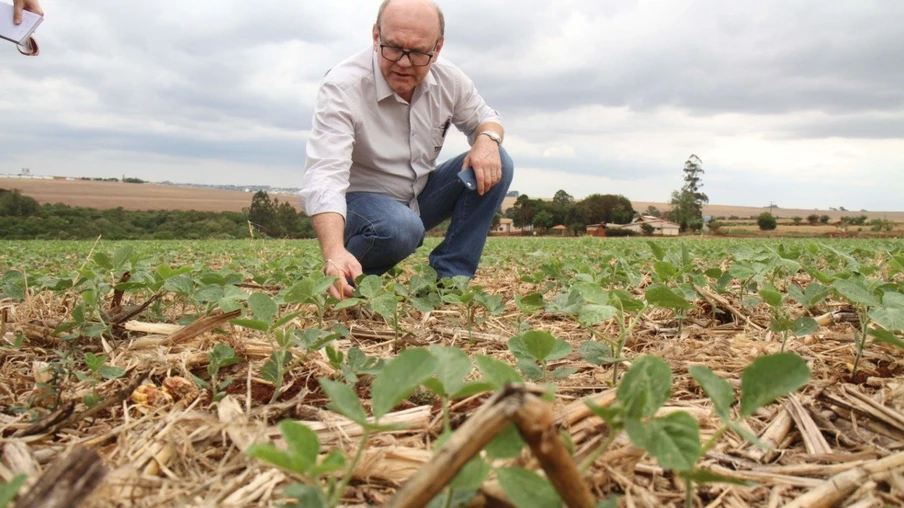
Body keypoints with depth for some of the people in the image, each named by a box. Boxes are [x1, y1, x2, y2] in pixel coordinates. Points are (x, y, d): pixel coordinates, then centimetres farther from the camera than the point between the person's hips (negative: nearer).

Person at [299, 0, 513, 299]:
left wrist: (488, 139, -19)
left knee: (495, 165, -14)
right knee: (400, 228, -39)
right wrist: (335, 252, -55)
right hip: (360, 200, -5)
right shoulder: (342, 86, -25)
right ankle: (350, 278, -6)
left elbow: (484, 117, 9)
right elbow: (324, 175, -36)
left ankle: (449, 277, -11)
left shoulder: (449, 80, -8)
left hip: (420, 196, 6)